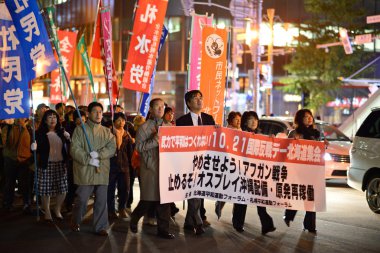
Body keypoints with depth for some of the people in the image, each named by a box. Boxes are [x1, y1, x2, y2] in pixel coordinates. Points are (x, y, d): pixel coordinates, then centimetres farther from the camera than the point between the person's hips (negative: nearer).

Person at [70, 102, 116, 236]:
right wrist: (89, 160, -14)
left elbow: (112, 148, 0)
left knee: (101, 200, 4)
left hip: (102, 172, 3)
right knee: (81, 199, 0)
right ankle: (76, 222, 24)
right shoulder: (80, 130, 2)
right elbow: (74, 149, -6)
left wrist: (98, 154, -15)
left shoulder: (107, 131, 13)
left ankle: (100, 227, 13)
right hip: (85, 171, -3)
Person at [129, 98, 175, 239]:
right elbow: (139, 146, -8)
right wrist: (154, 140, -17)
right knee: (148, 199, 1)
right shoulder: (144, 127, -1)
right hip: (150, 168, -4)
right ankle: (134, 219, 28)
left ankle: (163, 229, 11)